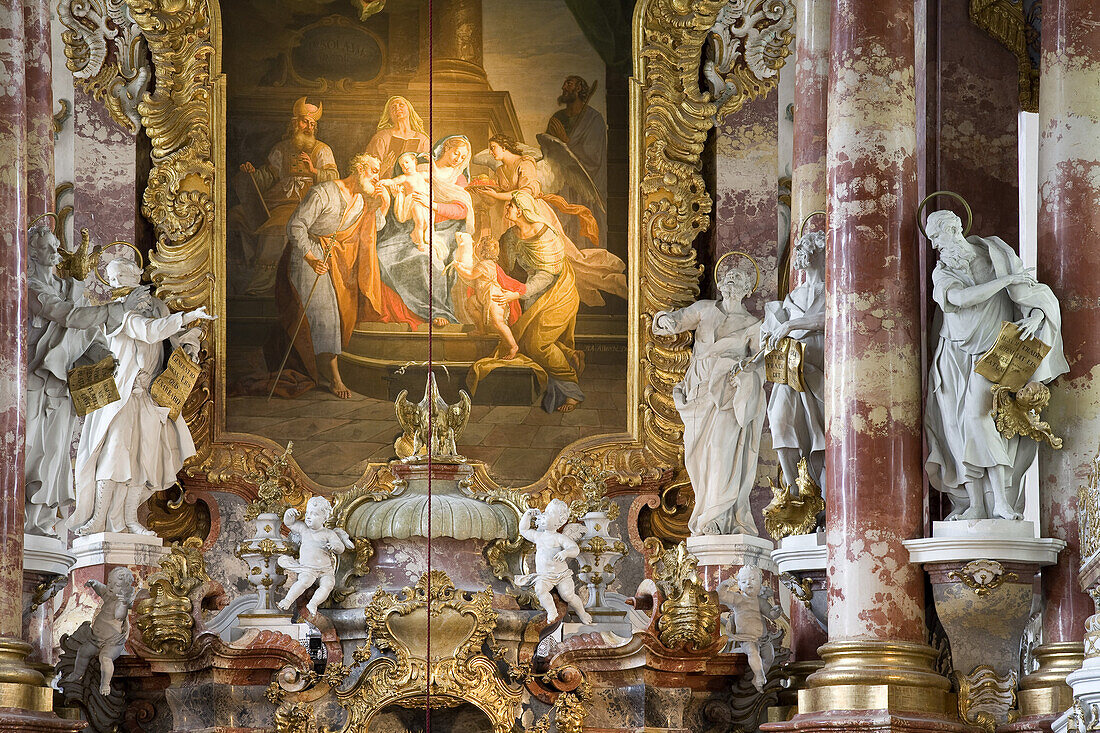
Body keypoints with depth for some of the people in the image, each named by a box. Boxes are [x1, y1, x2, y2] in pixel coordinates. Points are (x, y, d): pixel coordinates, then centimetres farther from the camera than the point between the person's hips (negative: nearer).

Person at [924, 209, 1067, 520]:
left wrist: (1035, 317, -24)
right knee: (959, 427, -8)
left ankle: (1002, 504, -23)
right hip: (954, 355, 4)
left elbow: (1036, 294, -2)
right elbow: (959, 298, -16)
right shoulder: (942, 272, 6)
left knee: (977, 415, -21)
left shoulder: (995, 256, -1)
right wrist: (1004, 281, -19)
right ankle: (975, 505, -7)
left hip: (988, 353, -3)